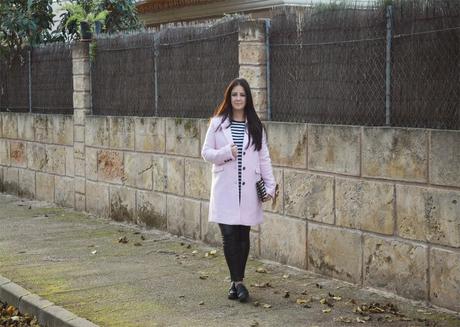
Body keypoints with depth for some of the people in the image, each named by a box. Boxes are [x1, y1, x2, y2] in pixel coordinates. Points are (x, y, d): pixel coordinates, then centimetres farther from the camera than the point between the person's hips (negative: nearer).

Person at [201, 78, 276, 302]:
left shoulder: (255, 126, 6)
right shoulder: (218, 123, 3)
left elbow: (264, 158, 7)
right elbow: (206, 152, 4)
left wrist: (270, 185, 2)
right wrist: (227, 153, -14)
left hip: (248, 189, 1)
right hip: (225, 188, -1)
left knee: (243, 235, 6)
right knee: (229, 235, -7)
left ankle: (237, 282, 17)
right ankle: (238, 282, -1)